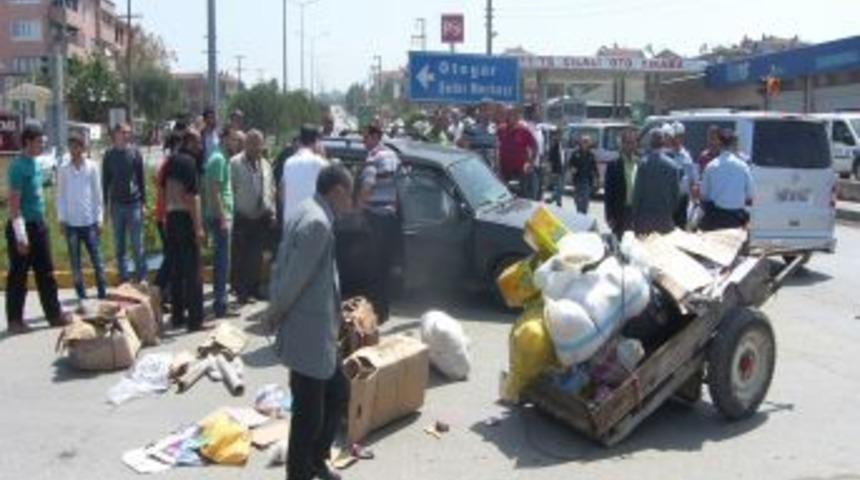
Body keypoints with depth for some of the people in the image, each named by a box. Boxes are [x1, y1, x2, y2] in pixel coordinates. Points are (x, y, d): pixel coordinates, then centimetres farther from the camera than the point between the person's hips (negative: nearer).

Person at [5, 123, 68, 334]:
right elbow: (14, 204, -19)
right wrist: (20, 236, -21)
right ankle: (15, 321, 13)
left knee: (46, 273, 13)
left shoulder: (35, 163, 9)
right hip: (23, 227, -9)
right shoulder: (19, 166, -17)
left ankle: (54, 314, 21)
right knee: (18, 277, 3)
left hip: (38, 225, 9)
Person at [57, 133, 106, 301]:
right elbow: (60, 195, 5)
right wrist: (61, 219, -1)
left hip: (89, 220, -1)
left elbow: (97, 194, 3)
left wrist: (99, 219, 1)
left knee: (96, 258, 0)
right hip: (71, 222, 1)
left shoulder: (92, 167, 1)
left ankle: (102, 291, 6)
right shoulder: (63, 169, 3)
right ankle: (81, 292, 11)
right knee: (75, 260, 5)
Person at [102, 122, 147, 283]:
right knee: (119, 245, 7)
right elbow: (105, 180, 10)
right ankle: (123, 279, 15)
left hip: (134, 204, -2)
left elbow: (141, 179, 6)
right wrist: (105, 203, 5)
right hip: (116, 204, 2)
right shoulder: (109, 155, 5)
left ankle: (141, 278, 3)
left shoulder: (135, 153, 2)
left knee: (137, 244, -3)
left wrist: (143, 202, 2)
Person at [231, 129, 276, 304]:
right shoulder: (235, 163, -5)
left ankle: (254, 288, 20)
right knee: (241, 257, 0)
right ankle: (242, 291, 6)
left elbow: (271, 190, 18)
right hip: (242, 218, -5)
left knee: (257, 257, 10)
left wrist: (272, 212, 11)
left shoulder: (265, 164, 13)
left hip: (261, 218, 5)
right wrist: (232, 214, -11)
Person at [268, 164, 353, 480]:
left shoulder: (309, 214, 10)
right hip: (309, 335, -11)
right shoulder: (317, 223, -23)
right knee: (309, 415, 2)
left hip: (317, 331, 11)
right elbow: (294, 277, -22)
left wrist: (276, 309, 10)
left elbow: (282, 266, 12)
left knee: (338, 394, 23)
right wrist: (276, 311, -8)